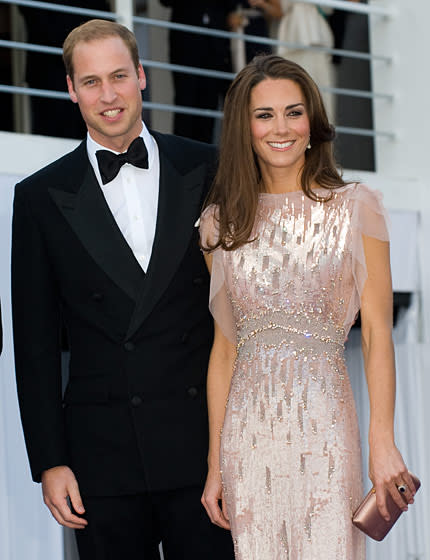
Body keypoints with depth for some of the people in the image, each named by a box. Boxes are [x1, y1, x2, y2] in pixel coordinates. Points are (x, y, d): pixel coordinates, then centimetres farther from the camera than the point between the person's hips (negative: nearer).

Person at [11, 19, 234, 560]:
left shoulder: (207, 170, 5)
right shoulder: (41, 196, 5)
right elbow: (36, 343, 4)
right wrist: (49, 462, -1)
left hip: (205, 448, 0)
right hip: (104, 457, 0)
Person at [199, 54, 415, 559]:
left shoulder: (355, 208, 1)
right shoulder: (222, 222, 9)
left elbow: (377, 333, -2)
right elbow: (224, 347, 9)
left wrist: (382, 440, -13)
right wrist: (215, 464, 7)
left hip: (323, 425, -2)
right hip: (247, 431, 3)